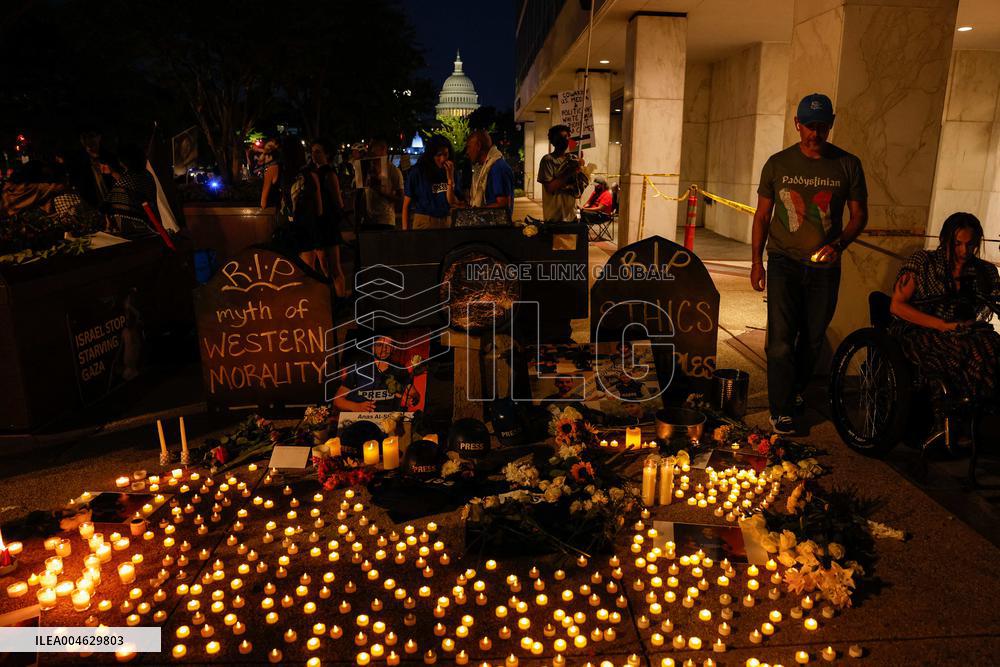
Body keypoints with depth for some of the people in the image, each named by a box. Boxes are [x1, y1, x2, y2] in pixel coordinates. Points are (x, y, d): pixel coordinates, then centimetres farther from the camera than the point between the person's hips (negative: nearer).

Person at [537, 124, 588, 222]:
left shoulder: (574, 158, 10)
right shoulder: (548, 160, -8)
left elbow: (585, 182, 7)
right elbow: (549, 188, -17)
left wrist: (580, 168, -11)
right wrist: (568, 172, -19)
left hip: (572, 215, 6)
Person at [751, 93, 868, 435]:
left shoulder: (848, 165, 1)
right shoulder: (778, 163, 1)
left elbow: (859, 215, 6)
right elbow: (762, 215, 7)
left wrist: (838, 244, -13)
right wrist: (756, 261, 1)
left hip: (824, 266, 1)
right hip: (784, 262, -1)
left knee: (813, 337, 11)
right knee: (781, 339, -8)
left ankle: (796, 389, 35)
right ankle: (781, 410, 0)